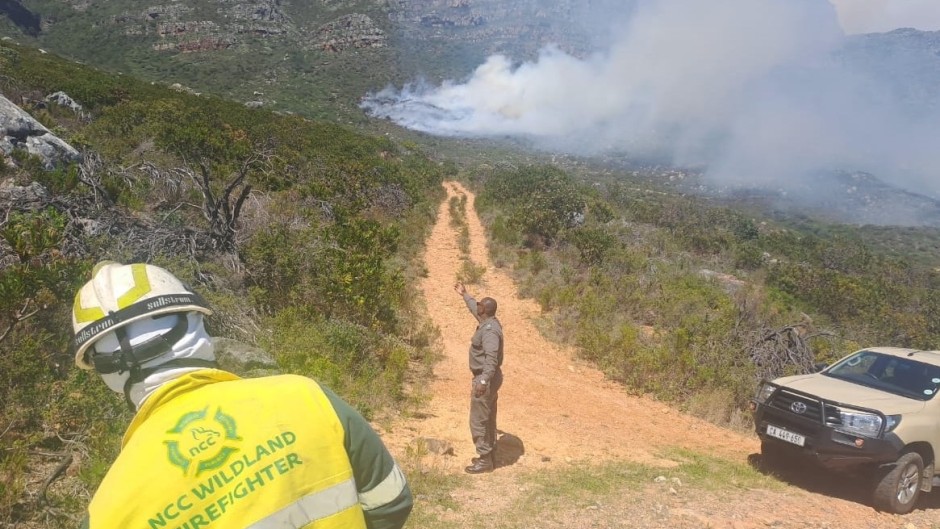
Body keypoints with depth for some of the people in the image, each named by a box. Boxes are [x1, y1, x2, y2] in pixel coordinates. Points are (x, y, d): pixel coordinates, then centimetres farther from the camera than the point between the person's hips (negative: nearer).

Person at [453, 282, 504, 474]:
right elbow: (474, 309, 28)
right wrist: (465, 295, 42)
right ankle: (490, 456, 28)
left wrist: (483, 381, -46)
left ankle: (485, 460, 6)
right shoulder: (489, 322, 5)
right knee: (488, 419, 18)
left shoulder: (489, 331, -25)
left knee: (478, 421, -2)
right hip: (489, 378, 11)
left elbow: (491, 359, -36)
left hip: (486, 380, -11)